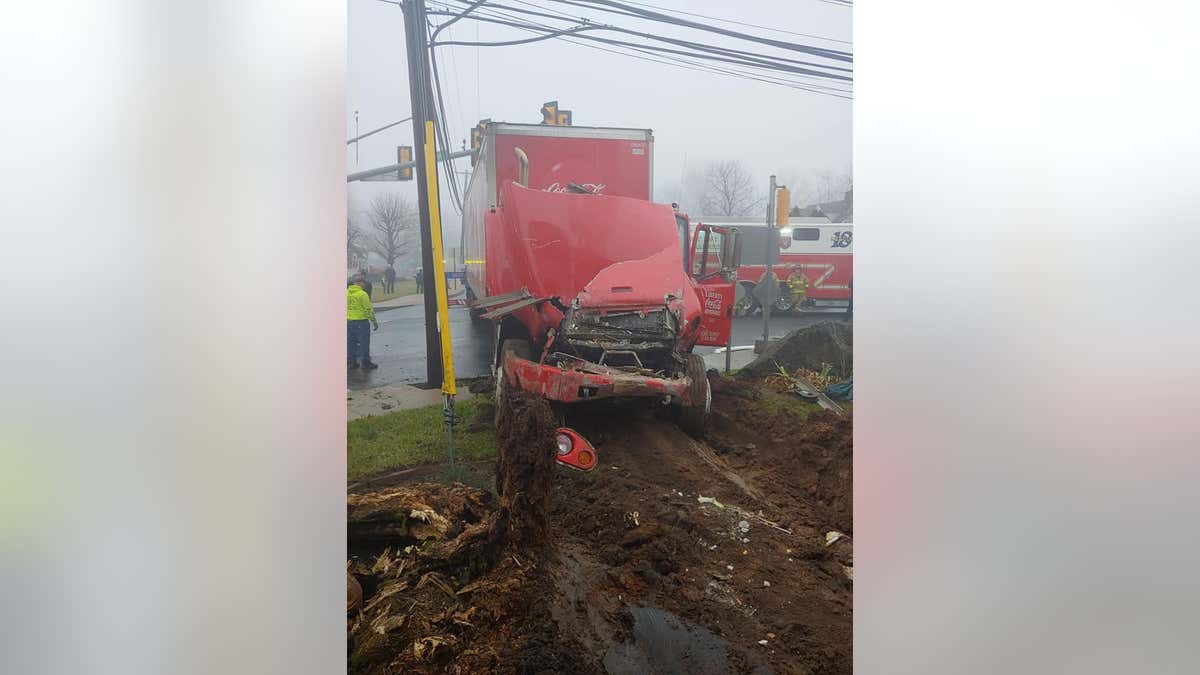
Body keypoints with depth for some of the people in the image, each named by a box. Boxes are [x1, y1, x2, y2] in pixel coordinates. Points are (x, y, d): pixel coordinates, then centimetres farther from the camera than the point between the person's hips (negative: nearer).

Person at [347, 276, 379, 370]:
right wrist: (374, 322, -5)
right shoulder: (362, 294, -14)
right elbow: (368, 310, -13)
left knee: (350, 343, 13)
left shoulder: (346, 293, 5)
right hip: (361, 322, -6)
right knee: (364, 343, 3)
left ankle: (351, 362, 19)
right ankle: (366, 363, 8)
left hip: (348, 322, 6)